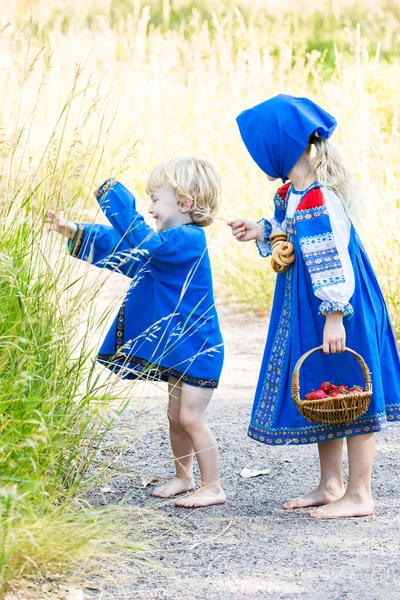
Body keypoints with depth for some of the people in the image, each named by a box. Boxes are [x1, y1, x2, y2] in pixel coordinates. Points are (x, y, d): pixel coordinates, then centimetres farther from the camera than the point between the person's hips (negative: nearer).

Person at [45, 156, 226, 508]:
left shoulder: (189, 239, -20)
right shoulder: (171, 242, 13)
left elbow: (144, 244, -35)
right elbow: (118, 245, 17)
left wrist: (113, 194, -32)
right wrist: (73, 232, 9)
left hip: (197, 348, -10)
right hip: (178, 348, 10)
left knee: (191, 417, -8)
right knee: (176, 416, 17)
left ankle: (213, 487, -2)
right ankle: (183, 478, 30)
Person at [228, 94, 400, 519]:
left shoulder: (316, 200, -24)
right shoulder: (291, 193, 5)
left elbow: (332, 260, -25)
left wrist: (334, 317, -25)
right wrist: (261, 232, 8)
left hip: (331, 313, -10)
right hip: (305, 311, 10)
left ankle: (359, 495, 8)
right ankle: (330, 484, 29)